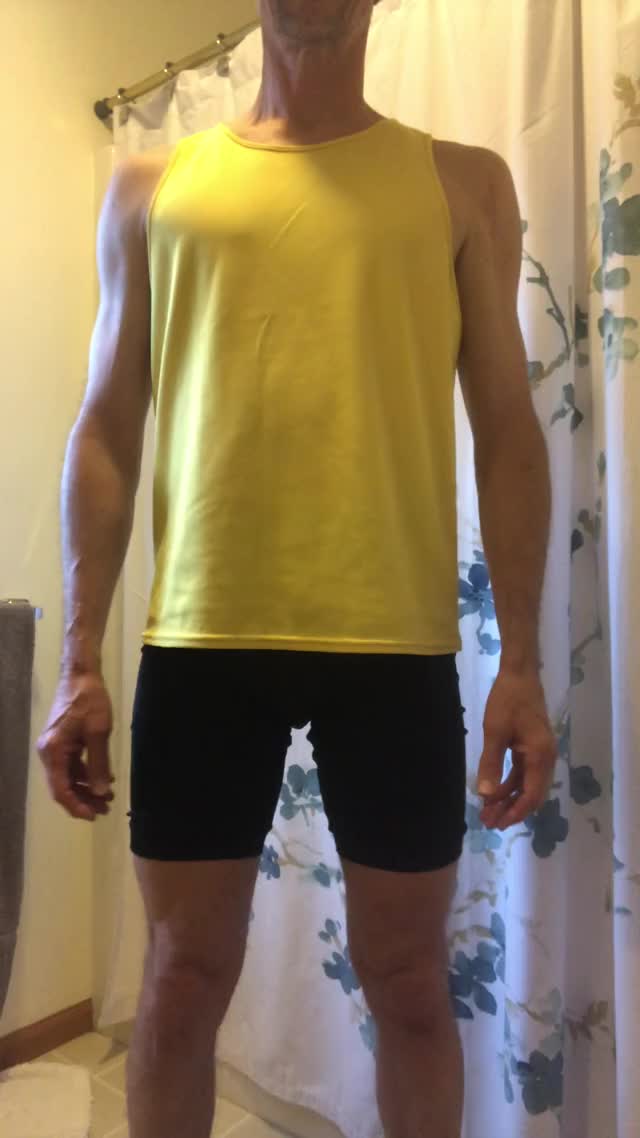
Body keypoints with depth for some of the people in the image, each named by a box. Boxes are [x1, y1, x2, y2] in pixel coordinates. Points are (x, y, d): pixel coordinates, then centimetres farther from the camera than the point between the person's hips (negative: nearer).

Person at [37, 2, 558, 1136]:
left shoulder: (465, 183, 11)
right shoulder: (152, 185, 13)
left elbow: (508, 430, 6)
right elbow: (106, 431, 8)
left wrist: (522, 662, -1)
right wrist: (79, 661, 2)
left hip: (398, 644, 0)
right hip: (201, 642, 1)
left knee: (408, 981, 12)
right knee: (183, 977, 12)